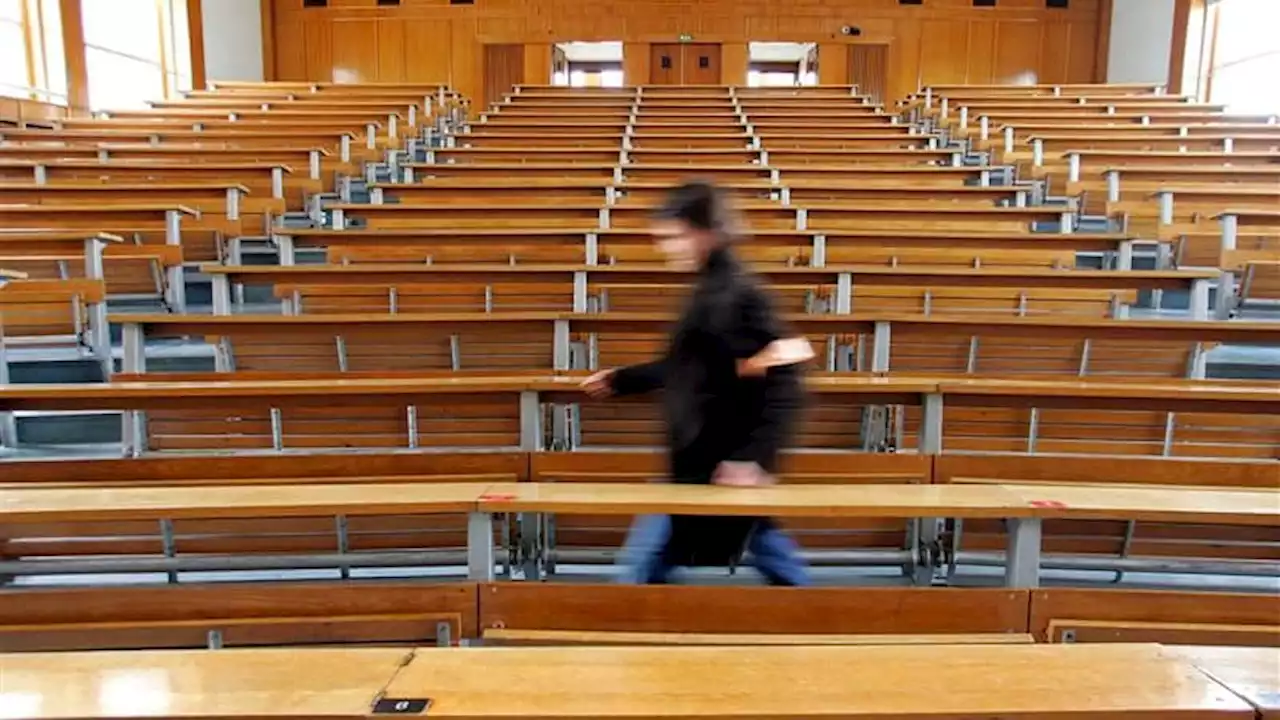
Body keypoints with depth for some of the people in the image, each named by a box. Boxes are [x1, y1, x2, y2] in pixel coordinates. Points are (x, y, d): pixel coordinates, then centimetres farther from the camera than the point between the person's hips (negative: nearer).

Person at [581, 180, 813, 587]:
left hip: (715, 464, -10)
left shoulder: (736, 295, -20)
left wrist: (755, 457, -26)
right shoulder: (711, 290, 10)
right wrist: (621, 381, 26)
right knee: (762, 542, 19)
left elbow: (783, 386, -22)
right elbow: (686, 367, 21)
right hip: (703, 457, 10)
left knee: (646, 562, 3)